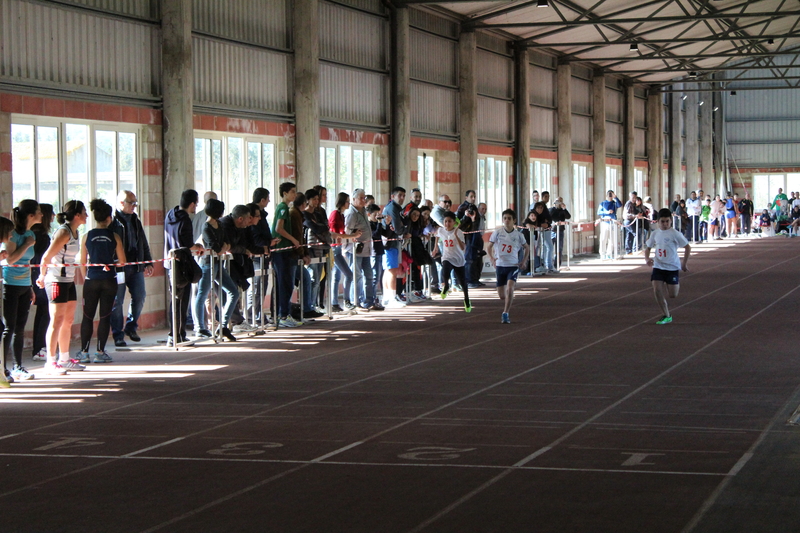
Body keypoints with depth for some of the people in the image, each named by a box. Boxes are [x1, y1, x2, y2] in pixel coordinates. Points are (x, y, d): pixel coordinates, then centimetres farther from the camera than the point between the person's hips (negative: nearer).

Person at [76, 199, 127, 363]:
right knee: (105, 316, 4)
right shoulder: (114, 236, -4)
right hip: (109, 280, -1)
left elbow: (82, 263, 3)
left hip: (91, 280, 1)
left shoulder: (87, 236, -1)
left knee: (88, 316, 8)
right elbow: (122, 261, -1)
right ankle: (100, 352, 4)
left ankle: (84, 352, 7)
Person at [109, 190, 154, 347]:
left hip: (136, 267, 6)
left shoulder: (136, 221, 18)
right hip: (118, 268, -6)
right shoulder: (112, 222, -4)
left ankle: (131, 327, 20)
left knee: (140, 296, 2)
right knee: (117, 301, -3)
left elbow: (144, 244, 24)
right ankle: (118, 334, 4)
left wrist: (148, 263, 16)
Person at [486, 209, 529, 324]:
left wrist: (524, 261, 3)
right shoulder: (497, 232, -1)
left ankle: (505, 314, -19)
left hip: (513, 266, -1)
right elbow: (490, 246, 9)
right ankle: (507, 308, 36)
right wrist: (491, 258, -6)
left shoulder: (518, 235, -1)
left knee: (510, 288, -24)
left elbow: (527, 248, 15)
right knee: (501, 295, 4)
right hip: (500, 265, 2)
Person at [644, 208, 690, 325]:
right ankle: (667, 316, 3)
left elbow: (687, 247, -6)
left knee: (673, 295, -1)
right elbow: (648, 247, 15)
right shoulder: (655, 233, 2)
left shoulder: (675, 234, -12)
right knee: (657, 290, -11)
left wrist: (684, 263, -4)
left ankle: (677, 283, 37)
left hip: (672, 267, -4)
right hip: (658, 266, 4)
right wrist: (647, 259, -4)